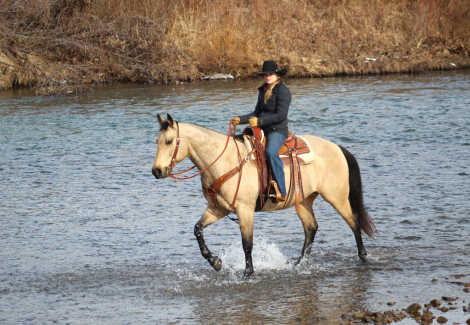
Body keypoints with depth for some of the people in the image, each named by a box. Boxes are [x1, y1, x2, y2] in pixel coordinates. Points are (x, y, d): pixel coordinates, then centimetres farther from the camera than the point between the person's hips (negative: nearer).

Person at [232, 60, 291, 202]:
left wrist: (259, 121, -18)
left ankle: (281, 192, -36)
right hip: (263, 131, 9)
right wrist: (240, 119, 8)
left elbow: (281, 115, -16)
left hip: (278, 131, -9)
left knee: (271, 152, -35)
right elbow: (257, 113, 23)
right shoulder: (263, 91, 18)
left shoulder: (282, 90, -8)